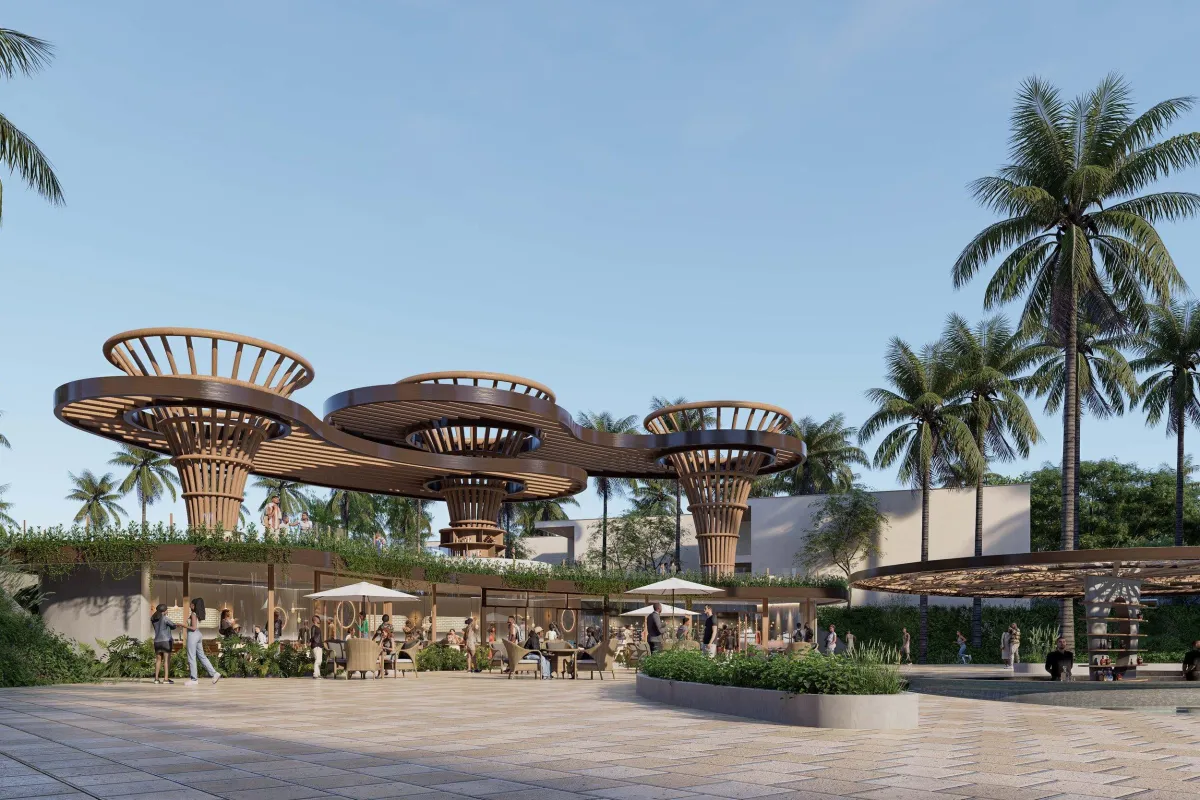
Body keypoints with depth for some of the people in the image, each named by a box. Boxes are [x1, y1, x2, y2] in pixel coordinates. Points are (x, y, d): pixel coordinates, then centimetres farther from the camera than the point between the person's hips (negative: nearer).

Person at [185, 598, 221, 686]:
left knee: (191, 657, -2)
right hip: (198, 635, 9)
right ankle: (214, 673, 6)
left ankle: (193, 679, 1)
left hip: (193, 635, -9)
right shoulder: (198, 615, 12)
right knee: (201, 656, 12)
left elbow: (193, 628, -19)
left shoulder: (193, 614, -14)